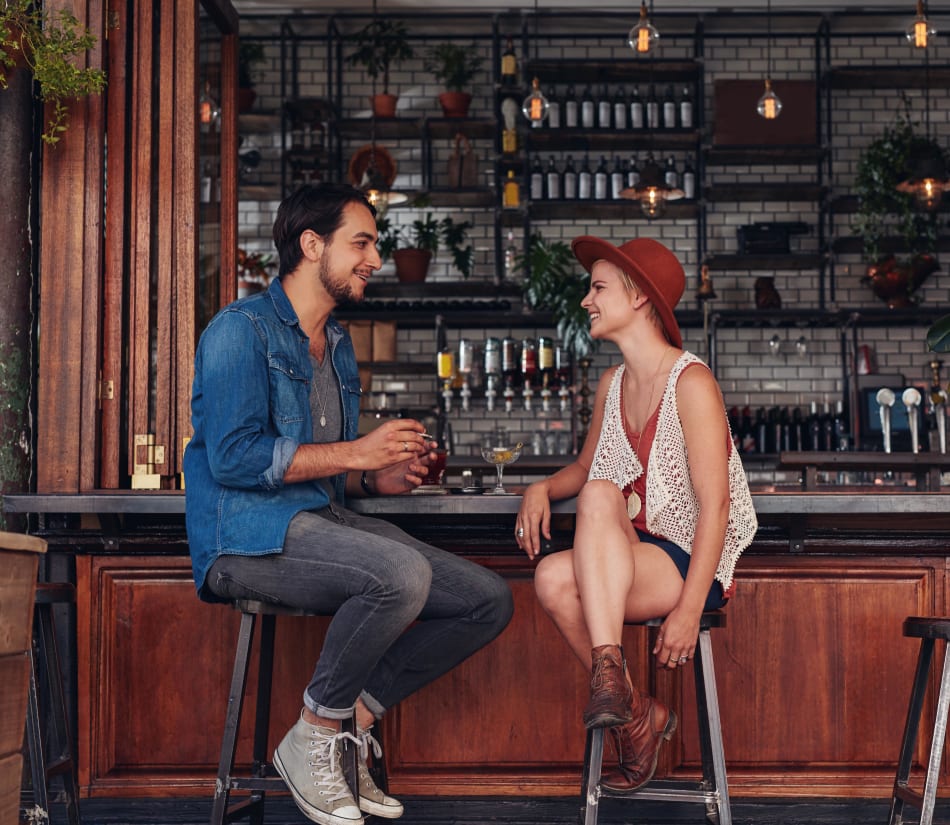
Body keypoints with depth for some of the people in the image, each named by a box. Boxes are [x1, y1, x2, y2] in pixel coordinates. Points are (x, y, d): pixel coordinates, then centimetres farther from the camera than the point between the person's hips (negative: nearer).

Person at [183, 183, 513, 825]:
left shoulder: (338, 345, 22)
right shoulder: (242, 329, -6)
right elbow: (233, 457, -18)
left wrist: (383, 478, 6)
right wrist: (357, 452, -15)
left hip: (324, 523, 8)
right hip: (248, 537, -8)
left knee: (490, 601, -6)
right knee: (402, 572, -35)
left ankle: (352, 720, -2)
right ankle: (312, 741, -15)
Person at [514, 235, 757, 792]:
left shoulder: (690, 381, -10)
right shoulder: (613, 384, 13)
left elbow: (715, 504, -16)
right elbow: (584, 468, 26)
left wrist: (689, 609, -23)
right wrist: (543, 489, 1)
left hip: (690, 565, -6)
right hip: (629, 560, 6)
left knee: (600, 495, -31)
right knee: (554, 578, -26)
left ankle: (609, 667, -31)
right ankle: (637, 715, -7)